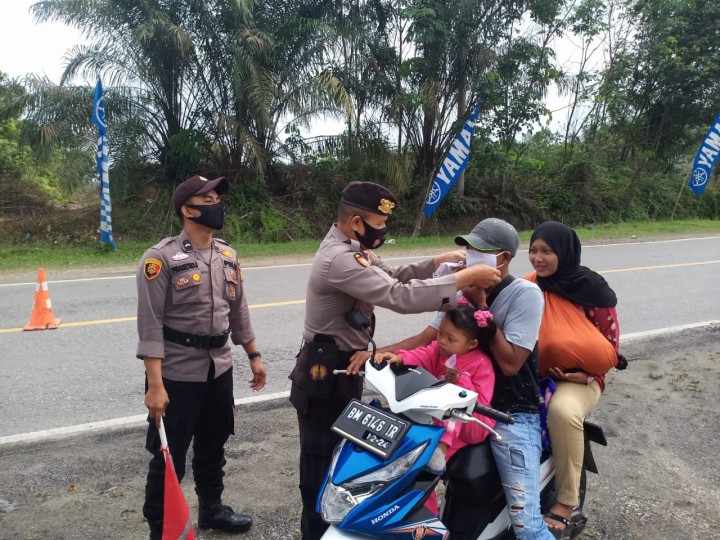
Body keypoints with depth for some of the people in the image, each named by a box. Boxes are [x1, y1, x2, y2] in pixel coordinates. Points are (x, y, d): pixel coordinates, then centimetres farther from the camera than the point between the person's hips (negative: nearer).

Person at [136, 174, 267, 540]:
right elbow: (150, 324, -18)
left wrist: (253, 355, 16)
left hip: (219, 369, 7)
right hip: (177, 375, -6)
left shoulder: (228, 255, 6)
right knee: (169, 457, 6)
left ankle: (212, 509, 42)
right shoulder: (161, 258, -15)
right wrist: (155, 384, -21)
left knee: (213, 448, 22)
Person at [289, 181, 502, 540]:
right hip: (325, 373, -11)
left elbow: (393, 277, 11)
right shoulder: (340, 259, -28)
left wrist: (439, 262, -2)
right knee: (322, 461, 4)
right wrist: (463, 279, -30)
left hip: (342, 367, 11)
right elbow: (400, 297, -35)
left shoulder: (351, 247, 8)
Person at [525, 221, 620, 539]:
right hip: (532, 372, 4)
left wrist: (586, 374, -18)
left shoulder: (592, 289, -7)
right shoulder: (528, 285, 3)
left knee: (562, 411, -37)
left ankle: (566, 504, -22)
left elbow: (611, 343, -3)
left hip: (578, 378, -4)